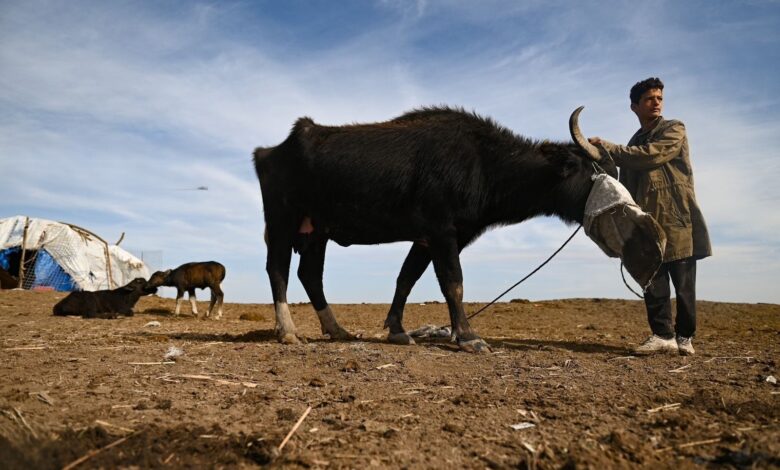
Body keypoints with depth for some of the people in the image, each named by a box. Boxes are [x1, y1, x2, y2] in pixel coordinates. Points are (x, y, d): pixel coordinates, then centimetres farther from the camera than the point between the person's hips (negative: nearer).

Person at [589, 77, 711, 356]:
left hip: (677, 216, -4)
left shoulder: (674, 129, 3)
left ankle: (684, 336, 9)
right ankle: (663, 335, 4)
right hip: (647, 219, 5)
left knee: (683, 282, 0)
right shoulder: (634, 144, 20)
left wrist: (606, 147, -13)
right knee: (653, 282, 0)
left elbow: (650, 156, -16)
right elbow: (627, 184, 17)